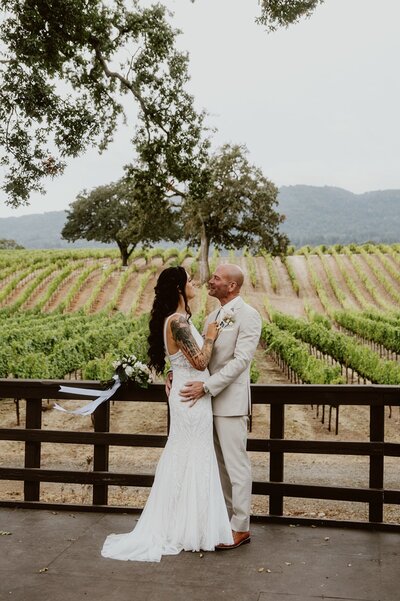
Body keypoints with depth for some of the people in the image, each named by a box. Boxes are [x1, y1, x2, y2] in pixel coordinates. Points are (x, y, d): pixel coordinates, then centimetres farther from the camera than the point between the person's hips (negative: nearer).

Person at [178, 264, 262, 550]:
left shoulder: (248, 315, -10)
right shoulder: (213, 317, 15)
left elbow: (241, 360, -18)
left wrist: (206, 386, -22)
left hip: (230, 401, -8)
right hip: (209, 400, 8)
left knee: (236, 464, 1)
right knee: (219, 463, 15)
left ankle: (241, 528, 11)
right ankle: (225, 518, 27)